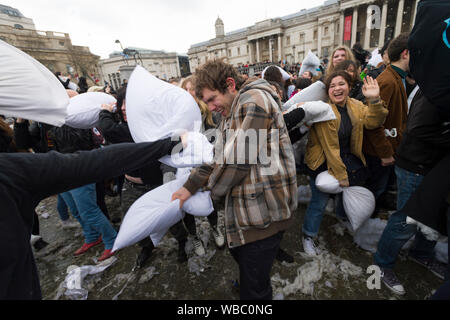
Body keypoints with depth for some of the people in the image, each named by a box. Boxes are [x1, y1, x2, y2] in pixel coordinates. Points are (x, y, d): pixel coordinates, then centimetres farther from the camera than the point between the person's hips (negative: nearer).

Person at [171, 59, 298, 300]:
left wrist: (213, 188, -3)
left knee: (253, 289, 3)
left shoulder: (254, 100, -15)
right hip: (245, 207, 10)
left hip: (263, 208, -10)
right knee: (239, 252, 30)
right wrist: (189, 187, 5)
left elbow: (238, 158, -21)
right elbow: (217, 155, 13)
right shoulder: (230, 114, 17)